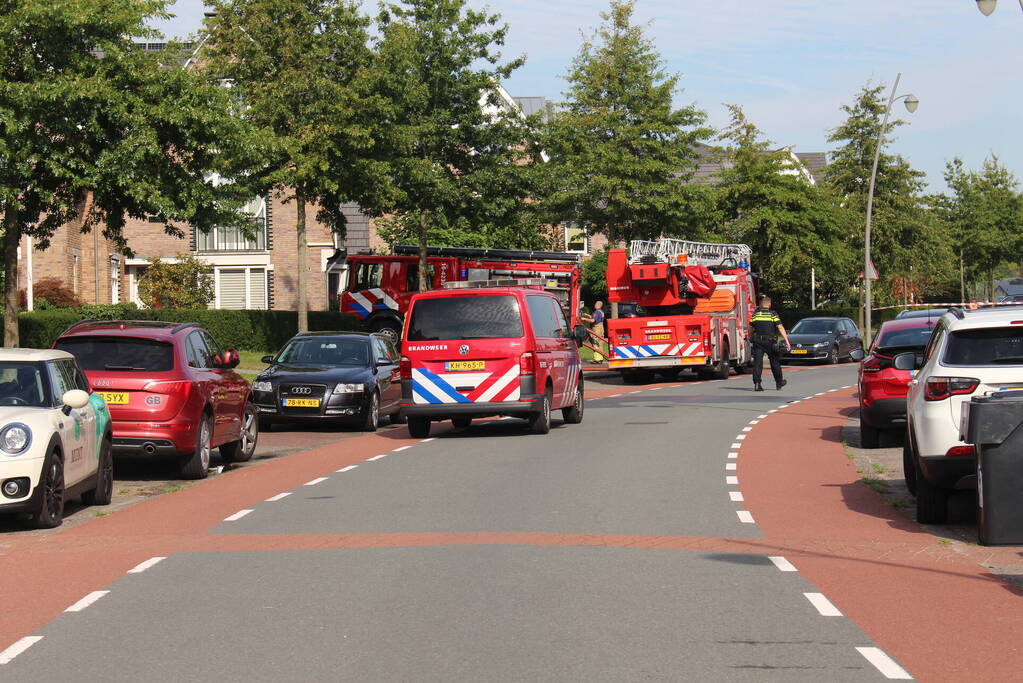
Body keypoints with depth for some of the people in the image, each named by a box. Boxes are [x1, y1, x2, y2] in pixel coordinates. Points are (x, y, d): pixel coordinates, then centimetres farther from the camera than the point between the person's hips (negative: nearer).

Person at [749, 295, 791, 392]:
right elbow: (780, 328, -10)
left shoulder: (755, 314, 5)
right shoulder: (773, 314, -3)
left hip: (757, 341, 1)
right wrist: (787, 341, -10)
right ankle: (779, 382, 25)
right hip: (770, 341, -1)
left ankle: (757, 383, -14)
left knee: (757, 362, -2)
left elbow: (751, 328, 13)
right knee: (775, 362, 14)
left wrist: (750, 338, 30)